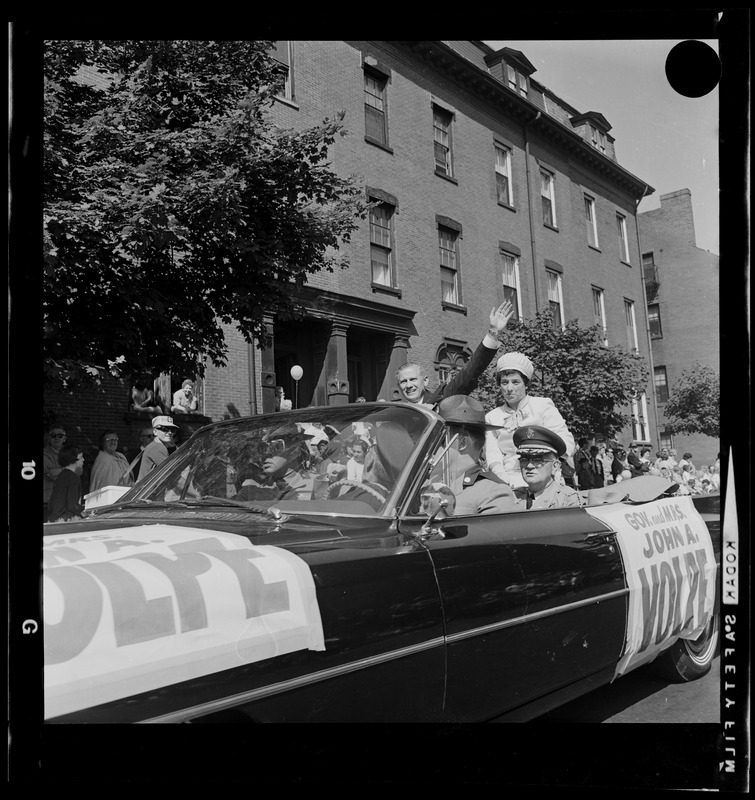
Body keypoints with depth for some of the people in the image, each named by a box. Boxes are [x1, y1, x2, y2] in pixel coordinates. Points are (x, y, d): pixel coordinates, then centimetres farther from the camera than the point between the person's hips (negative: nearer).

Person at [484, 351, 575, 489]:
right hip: (510, 481, 3)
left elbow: (567, 444, 1)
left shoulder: (543, 405, 11)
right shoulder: (492, 417, 17)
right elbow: (492, 454, 4)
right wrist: (501, 475, -18)